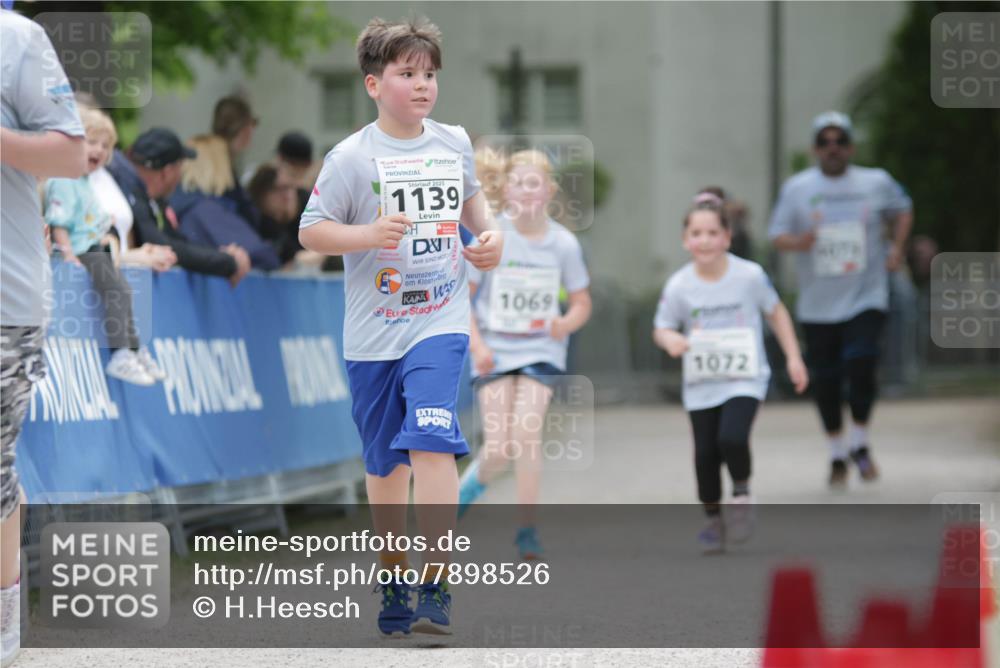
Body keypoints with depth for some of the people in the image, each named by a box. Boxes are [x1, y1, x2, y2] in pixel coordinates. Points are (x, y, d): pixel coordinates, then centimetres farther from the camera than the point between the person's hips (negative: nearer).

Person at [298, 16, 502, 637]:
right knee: (386, 462, 11)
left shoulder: (454, 143, 5)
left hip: (441, 322, 1)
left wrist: (489, 232, 8)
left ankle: (437, 586, -17)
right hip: (374, 331, -1)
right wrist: (368, 235, -21)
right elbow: (311, 230, -6)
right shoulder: (352, 158, -7)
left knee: (432, 440, -18)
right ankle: (394, 579, 28)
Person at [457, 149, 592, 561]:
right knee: (499, 446, -4)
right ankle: (474, 481, 33)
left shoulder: (563, 243, -2)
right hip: (495, 353, 0)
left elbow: (582, 303, 8)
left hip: (541, 352, 0)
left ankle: (527, 527, -9)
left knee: (526, 429, -19)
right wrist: (476, 344, -12)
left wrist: (568, 323, -15)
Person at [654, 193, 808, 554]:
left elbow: (776, 312, 5)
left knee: (732, 438, -23)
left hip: (744, 378, -2)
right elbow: (661, 327, 5)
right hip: (701, 384, 2)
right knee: (705, 453, 3)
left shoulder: (749, 275, -10)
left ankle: (742, 493, 5)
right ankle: (713, 519, 23)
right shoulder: (679, 286, -8)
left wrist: (793, 357, 4)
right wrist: (669, 339, -19)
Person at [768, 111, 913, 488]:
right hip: (817, 305, 1)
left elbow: (903, 209, 22)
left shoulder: (877, 183, 4)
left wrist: (896, 246, 8)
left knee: (861, 365, -18)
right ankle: (837, 454, 23)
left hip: (866, 298, -1)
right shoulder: (796, 188, 2)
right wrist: (797, 242, -20)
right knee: (825, 380, 4)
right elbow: (777, 234, 3)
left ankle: (860, 445, 3)